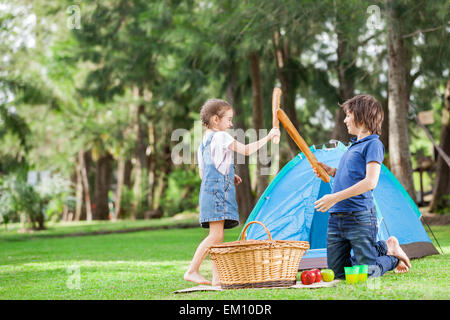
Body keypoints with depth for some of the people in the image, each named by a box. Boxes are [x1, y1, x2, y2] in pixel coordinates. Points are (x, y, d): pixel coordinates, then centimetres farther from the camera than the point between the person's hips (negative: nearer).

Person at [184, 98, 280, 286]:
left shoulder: (205, 140, 21)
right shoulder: (221, 137, -7)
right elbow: (246, 150, -13)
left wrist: (229, 177, 23)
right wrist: (268, 137, -6)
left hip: (209, 190, 10)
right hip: (218, 191, -10)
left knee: (217, 237, 6)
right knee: (215, 236, -12)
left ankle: (218, 277, 5)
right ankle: (192, 271, -12)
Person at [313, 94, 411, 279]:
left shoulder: (373, 144, -8)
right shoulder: (354, 145, 19)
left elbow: (370, 182, -18)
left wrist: (335, 197, -20)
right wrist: (330, 171, 13)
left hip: (359, 218, -8)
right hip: (336, 219, 8)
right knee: (337, 272, 10)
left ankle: (391, 250, 21)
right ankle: (383, 249, 24)